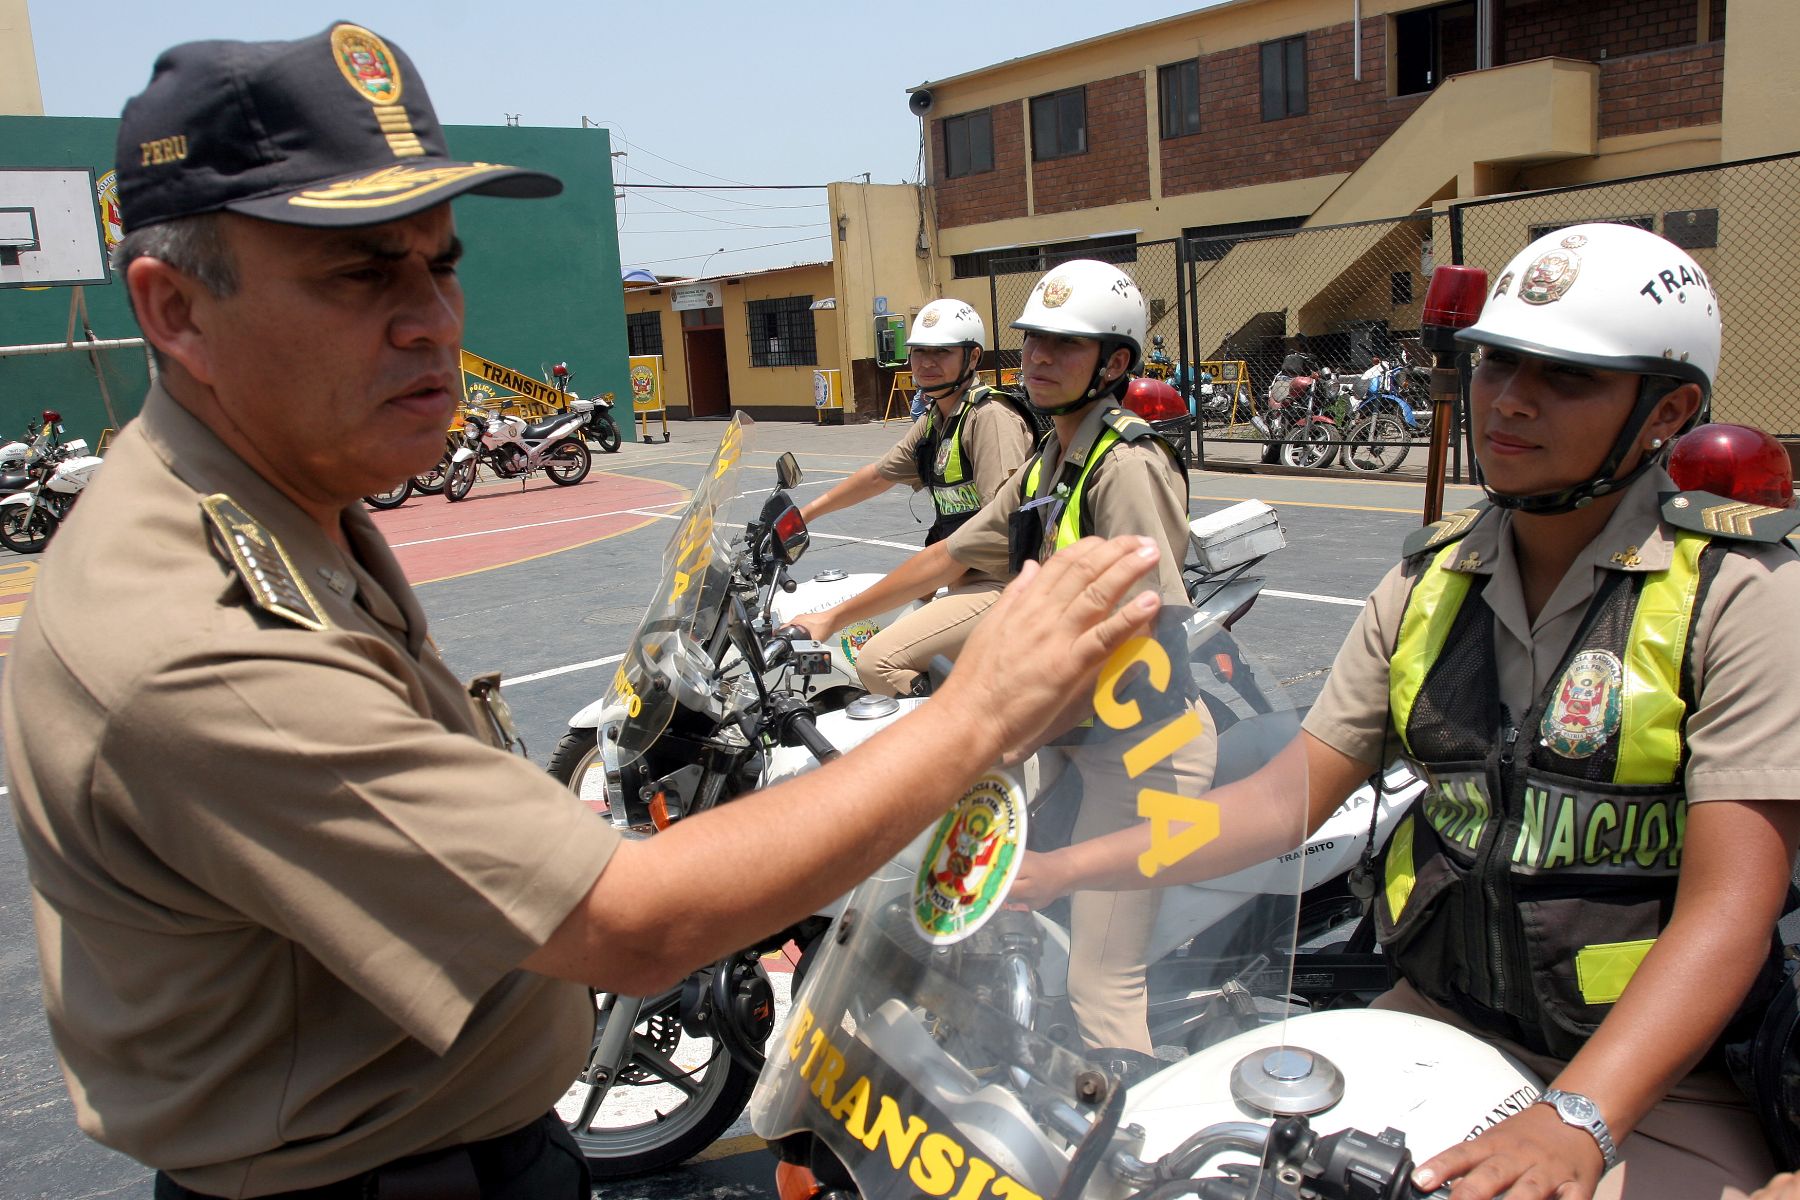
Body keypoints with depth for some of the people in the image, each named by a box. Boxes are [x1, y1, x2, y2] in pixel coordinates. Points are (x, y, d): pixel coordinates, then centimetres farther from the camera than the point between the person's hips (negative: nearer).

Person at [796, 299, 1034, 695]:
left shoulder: (991, 416, -13)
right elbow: (878, 475, 29)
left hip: (999, 585, -10)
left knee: (877, 662, -23)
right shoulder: (934, 422, 16)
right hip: (967, 580, 10)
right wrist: (804, 513, 34)